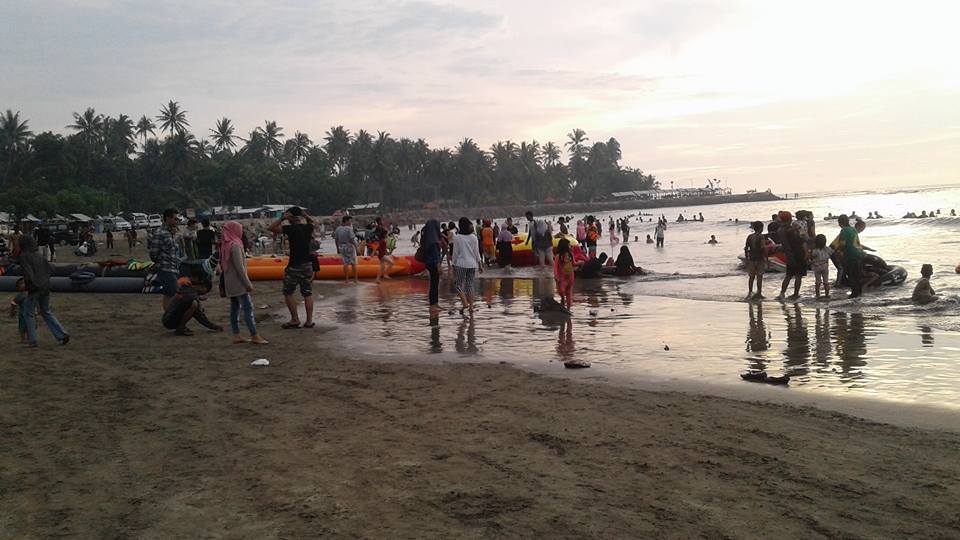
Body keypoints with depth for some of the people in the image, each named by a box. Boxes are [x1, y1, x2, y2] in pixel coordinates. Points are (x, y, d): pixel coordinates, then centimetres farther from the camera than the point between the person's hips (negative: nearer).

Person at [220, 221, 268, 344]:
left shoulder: (225, 245, 11)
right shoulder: (235, 245, -16)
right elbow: (239, 267, -19)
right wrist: (248, 283, -16)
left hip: (230, 284, 9)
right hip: (238, 283, -9)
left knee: (234, 308, 10)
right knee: (248, 307, -8)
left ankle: (236, 335, 12)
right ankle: (254, 336, -9)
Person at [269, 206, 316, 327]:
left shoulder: (291, 228, -14)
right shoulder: (309, 227, 2)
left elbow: (271, 228, -11)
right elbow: (311, 221, 27)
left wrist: (282, 218, -11)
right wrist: (305, 215, 12)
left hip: (294, 266, -6)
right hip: (308, 265, 6)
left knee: (288, 292, 7)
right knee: (308, 293, 9)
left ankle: (295, 320, 6)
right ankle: (309, 321, 11)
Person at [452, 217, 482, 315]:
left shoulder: (457, 237, -5)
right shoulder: (473, 237, 2)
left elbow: (455, 253, -3)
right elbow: (476, 252, 5)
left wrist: (453, 266, 4)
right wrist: (480, 264, 13)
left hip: (461, 264, -3)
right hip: (472, 264, 3)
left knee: (459, 285, 6)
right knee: (470, 286, 8)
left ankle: (465, 303, -12)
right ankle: (471, 307, 7)